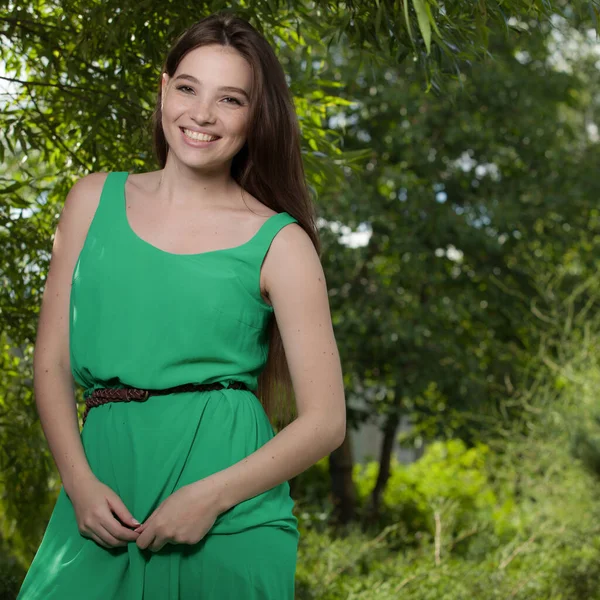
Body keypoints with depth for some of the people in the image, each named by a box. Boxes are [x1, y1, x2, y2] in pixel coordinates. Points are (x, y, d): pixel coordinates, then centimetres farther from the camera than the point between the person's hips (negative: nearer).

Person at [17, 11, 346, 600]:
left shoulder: (279, 242, -1)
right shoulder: (95, 199, 8)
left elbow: (325, 421, -2)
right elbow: (52, 361, 7)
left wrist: (209, 497, -13)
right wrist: (79, 482, -7)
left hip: (227, 513, -2)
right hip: (103, 487, 2)